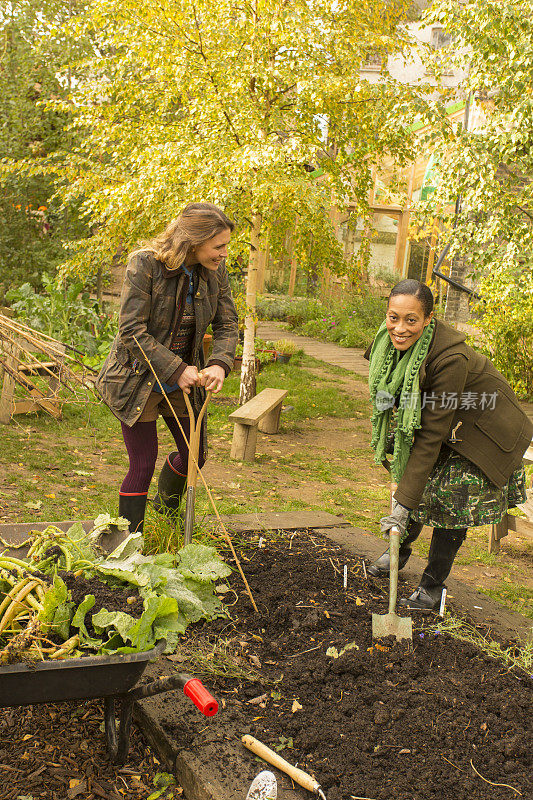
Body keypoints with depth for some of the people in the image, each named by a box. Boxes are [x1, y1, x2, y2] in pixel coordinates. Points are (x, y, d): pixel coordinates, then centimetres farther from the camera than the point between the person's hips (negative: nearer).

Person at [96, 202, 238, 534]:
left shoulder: (215, 270, -6)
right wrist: (177, 370, -26)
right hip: (140, 379, -5)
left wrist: (219, 364, -21)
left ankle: (167, 510, 47)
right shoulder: (146, 263, -22)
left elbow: (228, 325, -1)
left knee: (195, 455, 15)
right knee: (143, 464, -3)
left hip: (184, 381, 6)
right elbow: (131, 331, -23)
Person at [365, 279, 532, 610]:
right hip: (442, 422, 6)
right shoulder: (392, 340, -17)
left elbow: (432, 435, -35)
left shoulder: (450, 358, -39)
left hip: (482, 431, -6)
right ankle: (399, 549, 35)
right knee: (419, 485, 7)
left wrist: (405, 500, -33)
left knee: (450, 502, -6)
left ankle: (432, 588, 13)